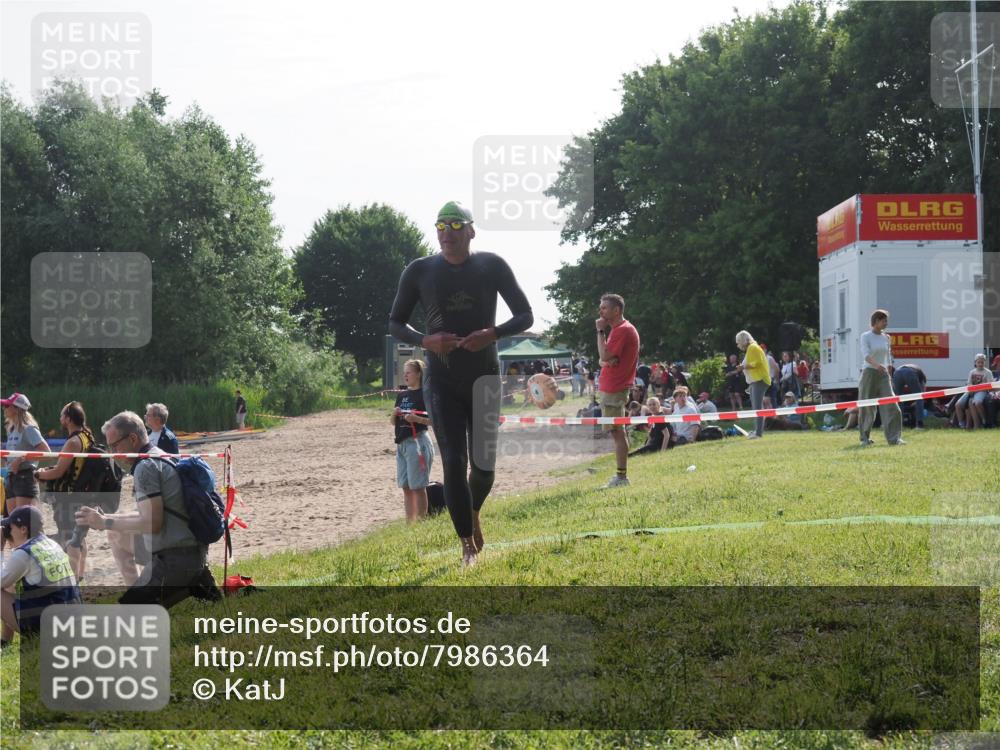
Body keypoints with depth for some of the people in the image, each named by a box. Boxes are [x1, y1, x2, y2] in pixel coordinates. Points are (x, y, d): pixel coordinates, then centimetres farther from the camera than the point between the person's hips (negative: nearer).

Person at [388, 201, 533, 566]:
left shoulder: (492, 266, -4)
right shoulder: (419, 271, -3)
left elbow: (525, 315, 0)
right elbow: (395, 323, 5)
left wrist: (492, 334, -20)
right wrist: (425, 340, -16)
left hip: (485, 378, 1)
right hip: (441, 381, -1)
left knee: (484, 464, 5)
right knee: (454, 463, -9)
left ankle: (473, 513, 38)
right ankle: (469, 545, -2)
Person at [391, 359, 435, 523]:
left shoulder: (425, 394, -6)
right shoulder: (401, 395, 14)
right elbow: (392, 423, 18)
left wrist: (417, 419, -22)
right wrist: (394, 414, -3)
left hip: (417, 441, -7)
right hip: (401, 443, 7)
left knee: (418, 486, -5)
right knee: (406, 487, 9)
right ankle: (409, 522, 13)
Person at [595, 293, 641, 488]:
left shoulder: (622, 330, -14)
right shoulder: (618, 329, 20)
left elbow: (605, 356, -22)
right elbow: (604, 359, 20)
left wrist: (600, 331, -13)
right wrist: (606, 361, -4)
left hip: (614, 389, -11)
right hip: (612, 387, 11)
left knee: (617, 432, -9)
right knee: (617, 432, 13)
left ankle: (622, 476, -9)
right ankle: (620, 476, 17)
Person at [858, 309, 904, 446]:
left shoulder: (886, 338, 11)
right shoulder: (866, 337, -6)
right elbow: (866, 355, -22)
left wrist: (889, 376, 15)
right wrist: (876, 365, -39)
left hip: (883, 374, 4)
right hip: (869, 373, -4)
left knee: (891, 405, -9)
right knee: (867, 407, 1)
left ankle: (894, 438, -11)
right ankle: (865, 438, 15)